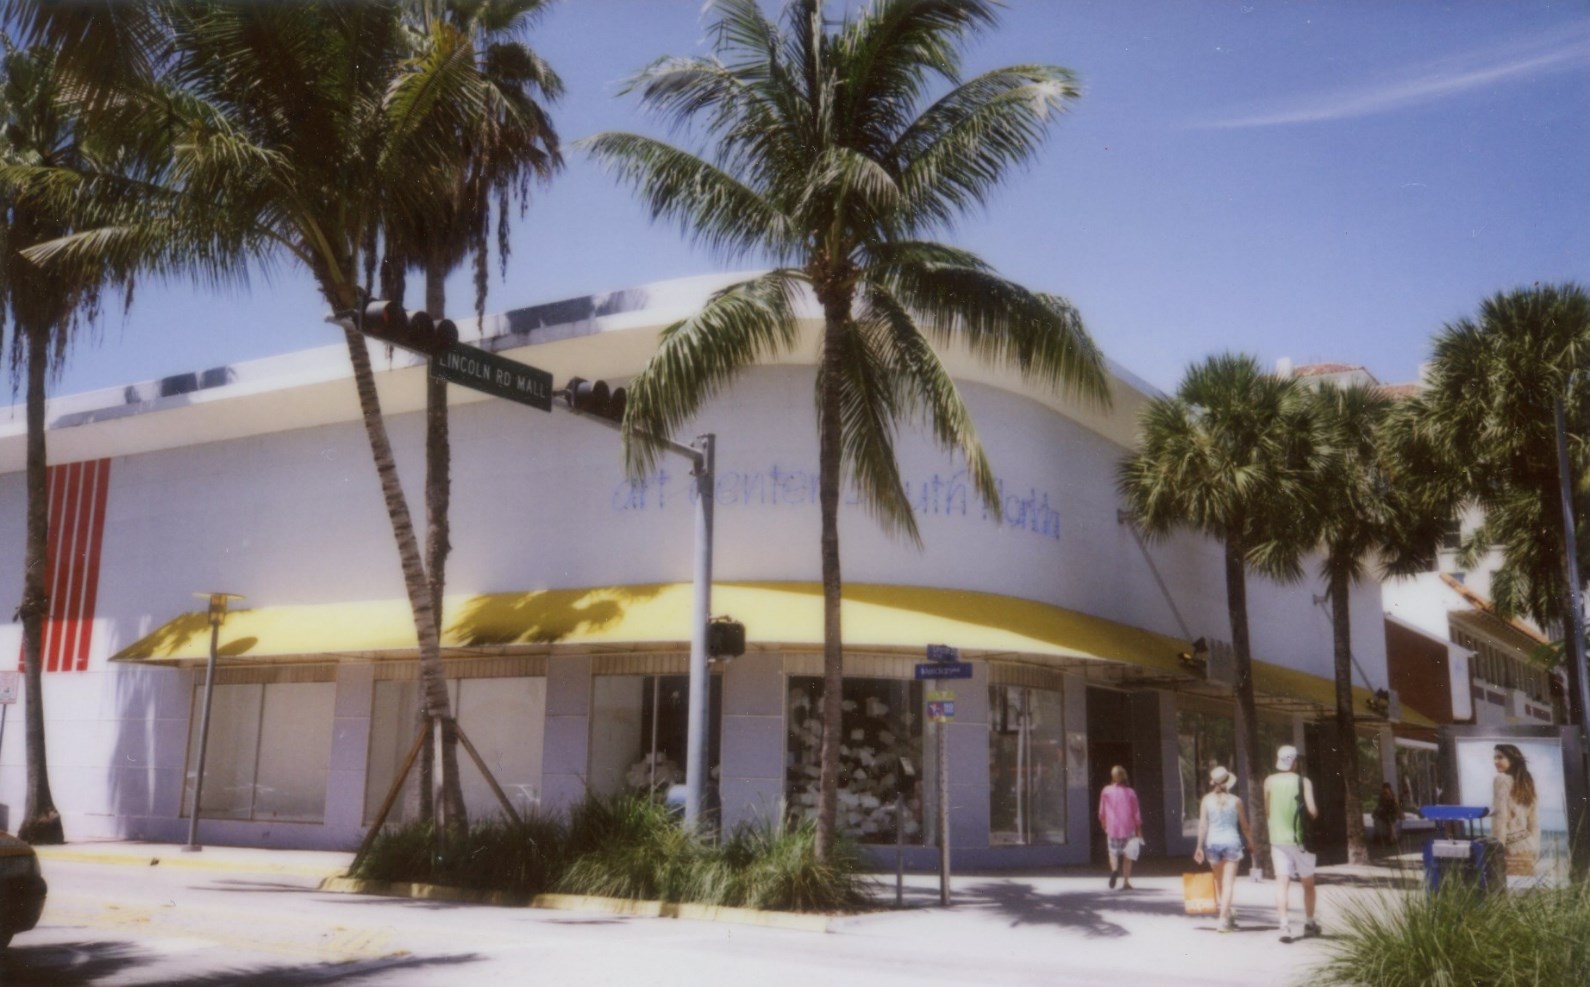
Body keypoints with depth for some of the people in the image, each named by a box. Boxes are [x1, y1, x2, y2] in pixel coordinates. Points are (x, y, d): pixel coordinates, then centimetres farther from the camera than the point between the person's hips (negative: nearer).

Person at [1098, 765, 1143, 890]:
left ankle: (1114, 869, -16)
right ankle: (1126, 882, 7)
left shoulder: (1106, 791, -1)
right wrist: (1139, 830, 9)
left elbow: (1101, 812, 5)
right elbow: (1136, 813, 1)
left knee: (1113, 852, 13)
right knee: (1127, 856, 9)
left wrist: (1103, 824, 23)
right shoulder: (1130, 792, -2)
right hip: (1128, 828, 0)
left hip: (1112, 828, 0)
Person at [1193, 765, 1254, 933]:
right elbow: (1244, 826, 2)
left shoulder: (1206, 800, -2)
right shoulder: (1236, 801, -3)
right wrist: (1251, 843, 16)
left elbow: (1202, 825, -4)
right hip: (1232, 842, -2)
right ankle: (1224, 919, -8)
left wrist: (1199, 847, 0)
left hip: (1212, 842, 2)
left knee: (1219, 880, 19)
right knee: (1228, 882, -1)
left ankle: (1226, 915, 23)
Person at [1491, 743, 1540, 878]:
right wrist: (1535, 850, 19)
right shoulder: (1527, 782, 16)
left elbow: (1500, 816, -12)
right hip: (1528, 845, 8)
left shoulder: (1502, 780, -6)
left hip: (1511, 847, -8)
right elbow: (1534, 822, 16)